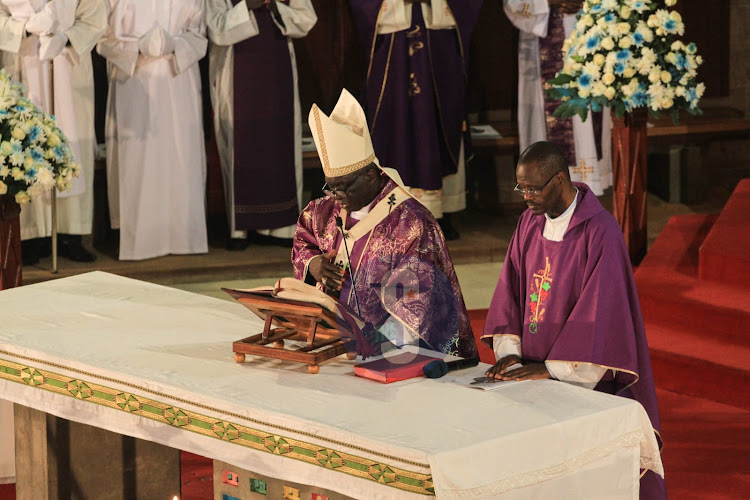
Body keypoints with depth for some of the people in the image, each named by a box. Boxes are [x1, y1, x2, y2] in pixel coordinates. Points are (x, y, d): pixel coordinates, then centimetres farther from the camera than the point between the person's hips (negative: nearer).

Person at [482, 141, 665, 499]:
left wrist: (552, 368, -19)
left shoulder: (599, 233, -15)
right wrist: (509, 352, -6)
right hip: (532, 371, 7)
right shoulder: (530, 222, 7)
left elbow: (598, 313, -18)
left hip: (584, 376, -7)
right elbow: (510, 291, 8)